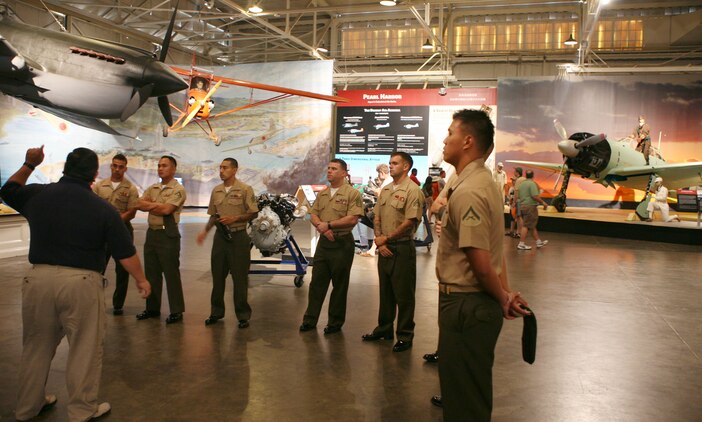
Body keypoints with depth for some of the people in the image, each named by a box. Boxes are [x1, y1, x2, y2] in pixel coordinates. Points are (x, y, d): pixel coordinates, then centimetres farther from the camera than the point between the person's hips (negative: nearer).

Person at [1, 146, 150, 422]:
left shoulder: (37, 195, 3)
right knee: (84, 349, 8)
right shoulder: (103, 209, -7)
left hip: (38, 277, 5)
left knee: (36, 346, 20)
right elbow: (125, 253, -4)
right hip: (81, 282, -4)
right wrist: (141, 280, 8)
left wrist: (29, 165, 33)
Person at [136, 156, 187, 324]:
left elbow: (166, 210, -18)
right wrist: (157, 205, -12)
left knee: (171, 273, -2)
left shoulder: (178, 189, -6)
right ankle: (152, 308, 24)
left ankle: (177, 311, 7)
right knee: (151, 272, 13)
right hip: (151, 233, 7)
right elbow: (139, 204, 3)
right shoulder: (152, 188, 15)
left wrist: (150, 205, -3)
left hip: (168, 234, -7)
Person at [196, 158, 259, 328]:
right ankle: (216, 312, 24)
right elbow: (213, 215, 17)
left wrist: (234, 218, -18)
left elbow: (253, 213, -6)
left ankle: (243, 315, 10)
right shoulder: (216, 190, 11)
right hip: (220, 236, 5)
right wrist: (205, 231, 4)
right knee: (218, 276, 11)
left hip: (238, 236, -5)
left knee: (240, 277, 0)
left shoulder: (245, 189, -6)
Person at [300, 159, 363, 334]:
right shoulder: (322, 194, 13)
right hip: (323, 242, 6)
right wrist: (321, 227, -11)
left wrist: (328, 225, -14)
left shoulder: (352, 193, -9)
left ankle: (335, 322, 18)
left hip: (342, 244, -6)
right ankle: (310, 319, 20)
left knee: (339, 285, 6)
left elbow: (352, 219, -18)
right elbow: (313, 215, 10)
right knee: (317, 282, 10)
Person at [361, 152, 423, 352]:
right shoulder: (385, 190, 13)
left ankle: (405, 335, 12)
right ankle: (384, 328, 29)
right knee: (385, 291, 16)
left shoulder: (412, 190, -11)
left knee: (403, 294, 1)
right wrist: (379, 241, 0)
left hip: (403, 248, -7)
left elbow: (410, 222, -17)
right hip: (384, 248, 7)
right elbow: (377, 218, 14)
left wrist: (387, 238, -11)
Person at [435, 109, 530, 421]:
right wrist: (505, 292, 11)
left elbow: (481, 263, -24)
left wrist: (501, 299, -8)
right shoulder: (482, 180, 11)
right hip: (478, 302, 10)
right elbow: (494, 249, 14)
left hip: (466, 305, -10)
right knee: (473, 391, 25)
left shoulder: (467, 192, -22)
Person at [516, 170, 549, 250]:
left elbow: (518, 195, 20)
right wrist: (543, 203, -10)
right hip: (530, 206, -9)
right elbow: (535, 196, -20)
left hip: (522, 206, 9)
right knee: (526, 226, -7)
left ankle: (538, 242, 23)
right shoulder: (532, 184, -12)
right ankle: (521, 244, -8)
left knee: (532, 225, 15)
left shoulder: (521, 184, 14)